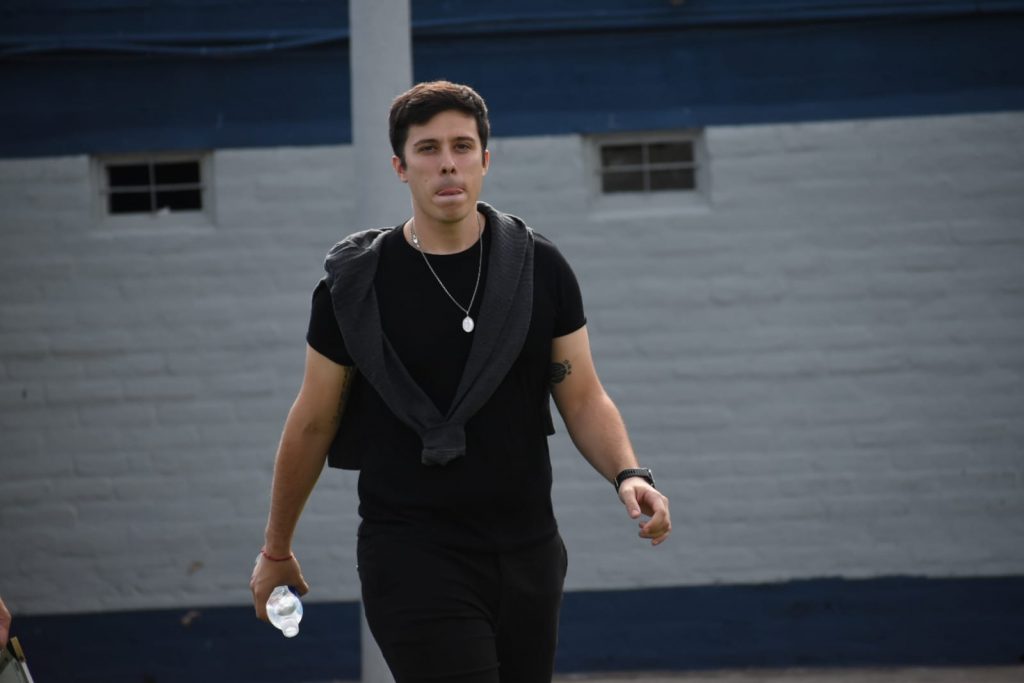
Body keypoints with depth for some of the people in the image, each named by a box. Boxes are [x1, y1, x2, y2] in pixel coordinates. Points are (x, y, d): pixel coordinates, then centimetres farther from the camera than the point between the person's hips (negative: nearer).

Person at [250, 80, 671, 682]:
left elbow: (584, 398, 7)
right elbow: (313, 424, 7)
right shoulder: (356, 283, -2)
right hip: (413, 560, -3)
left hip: (529, 554, 3)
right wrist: (277, 551, 14)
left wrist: (628, 473, -13)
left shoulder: (540, 267, 3)